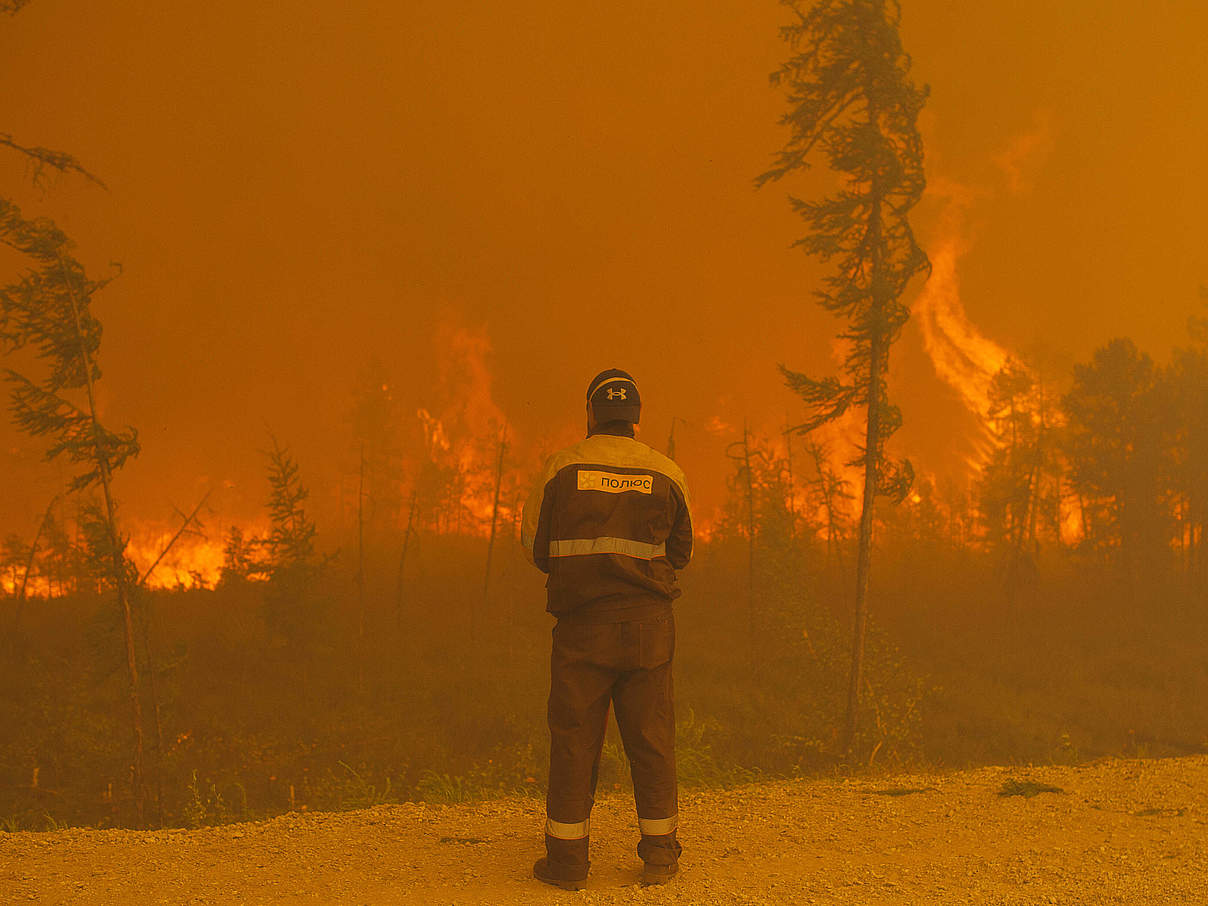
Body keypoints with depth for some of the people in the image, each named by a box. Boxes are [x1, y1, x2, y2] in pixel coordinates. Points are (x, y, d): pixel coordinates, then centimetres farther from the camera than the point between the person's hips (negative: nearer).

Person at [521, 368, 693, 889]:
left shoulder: (561, 468, -1)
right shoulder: (667, 474, 4)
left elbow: (535, 547, 7)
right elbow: (680, 553, 13)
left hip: (580, 626, -1)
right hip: (648, 625, 1)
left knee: (574, 739, 5)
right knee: (651, 739, 9)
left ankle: (568, 859, 11)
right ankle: (659, 854, 16)